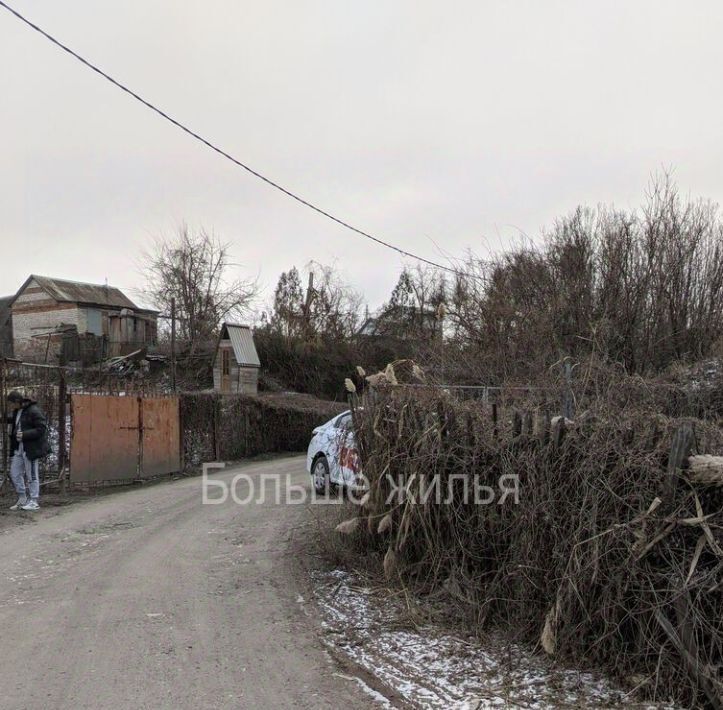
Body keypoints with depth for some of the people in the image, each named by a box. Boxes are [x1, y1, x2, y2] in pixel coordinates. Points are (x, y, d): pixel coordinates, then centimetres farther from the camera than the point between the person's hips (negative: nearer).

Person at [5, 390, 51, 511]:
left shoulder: (34, 411, -17)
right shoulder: (17, 411, 10)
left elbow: (41, 429, -18)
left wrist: (24, 435, -24)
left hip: (31, 448, -9)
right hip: (18, 448, 9)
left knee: (31, 475, -1)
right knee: (15, 473, 11)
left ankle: (34, 502, 8)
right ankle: (22, 499, 24)